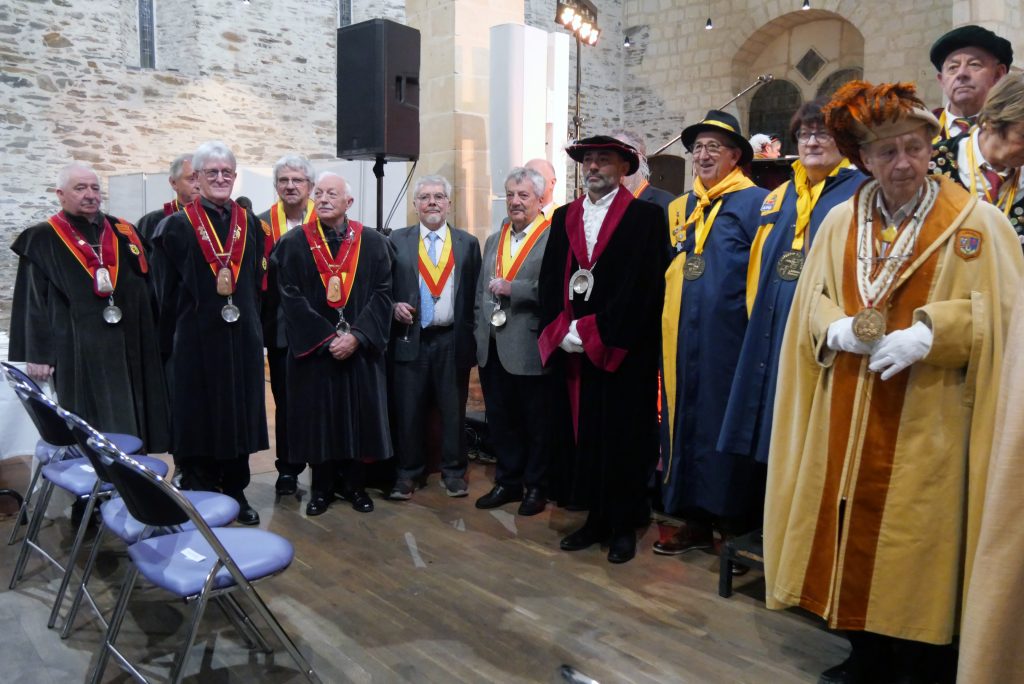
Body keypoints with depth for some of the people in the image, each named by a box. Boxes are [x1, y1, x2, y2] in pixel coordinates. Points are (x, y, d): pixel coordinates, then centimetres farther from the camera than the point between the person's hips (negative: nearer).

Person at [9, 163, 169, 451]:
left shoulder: (122, 232, 12)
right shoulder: (43, 240, 1)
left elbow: (145, 289, 13)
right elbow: (33, 302, -3)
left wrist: (147, 340, 8)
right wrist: (37, 355, -9)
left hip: (126, 348, 4)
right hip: (76, 352, -4)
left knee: (126, 425, 8)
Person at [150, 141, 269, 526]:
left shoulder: (250, 225, 9)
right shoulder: (176, 227, -1)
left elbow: (259, 284, 11)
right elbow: (165, 292, -2)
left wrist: (254, 328, 5)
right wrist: (169, 342, -5)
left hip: (241, 338, 3)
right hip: (195, 339, -3)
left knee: (239, 415, 10)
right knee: (198, 419, 4)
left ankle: (236, 493, 23)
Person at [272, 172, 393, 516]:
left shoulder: (373, 243, 2)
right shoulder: (293, 244, 0)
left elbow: (382, 293, -3)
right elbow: (291, 298, -6)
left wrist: (357, 336, -14)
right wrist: (326, 338, -14)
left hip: (360, 349, 1)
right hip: (312, 349, 0)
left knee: (359, 416, 6)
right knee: (317, 418, 5)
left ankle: (354, 484, 23)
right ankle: (321, 486, 21)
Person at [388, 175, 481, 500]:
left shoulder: (468, 243, 7)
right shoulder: (397, 241, 7)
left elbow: (474, 294, 5)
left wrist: (473, 337, -1)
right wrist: (393, 306, -9)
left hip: (453, 341, 0)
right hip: (409, 339, 0)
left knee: (453, 410, 7)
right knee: (408, 411, 4)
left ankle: (453, 471, 21)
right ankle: (408, 473, 18)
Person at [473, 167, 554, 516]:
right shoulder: (493, 241, 16)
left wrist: (512, 288, -22)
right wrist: (479, 333, 14)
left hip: (529, 349, -7)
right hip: (492, 348, 7)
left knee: (536, 422, 7)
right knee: (500, 419, 15)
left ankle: (535, 487, 22)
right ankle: (507, 482, 29)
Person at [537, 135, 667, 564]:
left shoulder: (645, 216, -3)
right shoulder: (564, 217, 13)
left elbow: (643, 286, -11)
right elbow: (550, 280, 9)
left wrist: (593, 331, -14)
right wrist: (562, 331, -6)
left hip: (623, 349, -4)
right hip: (573, 348, 5)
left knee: (624, 440, 4)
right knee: (587, 439, 9)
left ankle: (624, 526, 18)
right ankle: (597, 520, 23)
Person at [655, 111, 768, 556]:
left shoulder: (755, 202, -2)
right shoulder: (680, 208, 17)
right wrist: (665, 325, 13)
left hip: (729, 336, -6)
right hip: (682, 338, 6)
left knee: (725, 423, 0)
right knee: (686, 420, 8)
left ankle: (735, 522, 13)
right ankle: (695, 518, 20)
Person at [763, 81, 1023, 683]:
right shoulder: (841, 222, 8)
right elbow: (811, 301, 11)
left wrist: (930, 333, -19)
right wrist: (836, 328, -9)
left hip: (927, 425, -3)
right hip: (848, 419, 4)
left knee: (917, 543, 4)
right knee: (854, 534, 10)